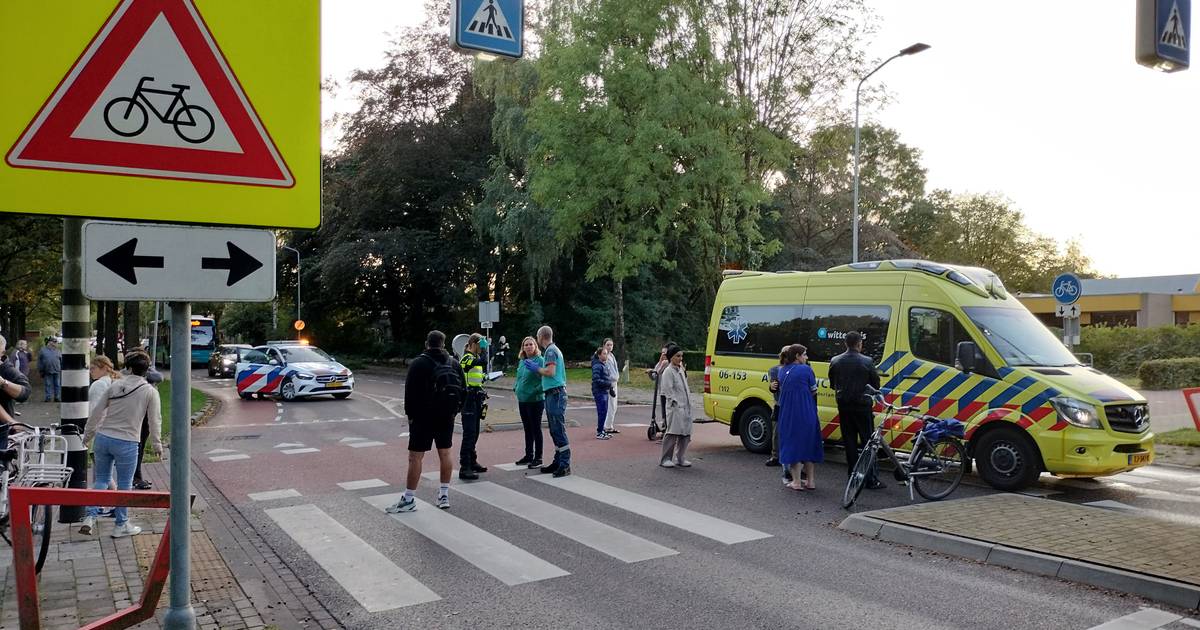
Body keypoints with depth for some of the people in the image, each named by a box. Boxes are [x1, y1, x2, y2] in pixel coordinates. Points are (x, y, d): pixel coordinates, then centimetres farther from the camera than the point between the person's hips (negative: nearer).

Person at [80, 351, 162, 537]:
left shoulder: (115, 386, 3)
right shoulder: (150, 391, -4)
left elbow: (96, 413, 7)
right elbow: (155, 421, -2)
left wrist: (87, 436, 19)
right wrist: (157, 445, 9)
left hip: (103, 438, 3)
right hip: (126, 443, -3)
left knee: (101, 479, 19)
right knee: (124, 484, 9)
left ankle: (90, 517, 8)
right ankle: (121, 525, 17)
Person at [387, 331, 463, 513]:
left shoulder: (419, 363, -8)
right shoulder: (454, 364, 7)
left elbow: (410, 392, -10)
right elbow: (463, 391, 11)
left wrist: (410, 414, 0)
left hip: (423, 417, -5)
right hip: (447, 417, 5)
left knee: (415, 457, -2)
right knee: (445, 454, 12)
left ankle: (409, 499, -1)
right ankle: (444, 495, 17)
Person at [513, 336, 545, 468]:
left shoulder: (540, 360, -12)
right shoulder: (521, 361, 12)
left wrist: (536, 391, -23)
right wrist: (516, 388, 8)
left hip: (535, 400, -8)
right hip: (522, 400, 8)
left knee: (536, 429, 0)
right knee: (527, 429, 16)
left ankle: (538, 458, 8)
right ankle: (529, 456, 26)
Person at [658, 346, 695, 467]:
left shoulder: (681, 370, 18)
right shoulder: (668, 371, -8)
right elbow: (668, 391, -13)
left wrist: (689, 404, 16)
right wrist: (676, 403, -18)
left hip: (686, 407, 8)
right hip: (675, 407, -8)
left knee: (685, 433, 8)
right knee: (673, 432, -11)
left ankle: (680, 458, 17)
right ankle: (665, 459, -5)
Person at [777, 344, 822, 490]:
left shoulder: (782, 371, 7)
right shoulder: (806, 369, -6)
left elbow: (782, 390, 11)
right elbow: (813, 392, -3)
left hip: (787, 414, 3)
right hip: (807, 414, -3)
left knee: (792, 444, 8)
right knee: (809, 444, 11)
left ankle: (796, 482, 6)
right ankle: (810, 481, 16)